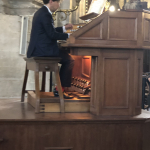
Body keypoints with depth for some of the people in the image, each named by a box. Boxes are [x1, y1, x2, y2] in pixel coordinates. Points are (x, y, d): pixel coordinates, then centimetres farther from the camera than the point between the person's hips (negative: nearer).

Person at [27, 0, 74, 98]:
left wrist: (64, 28, 27)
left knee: (66, 58, 17)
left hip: (38, 50, 11)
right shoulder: (45, 14, -15)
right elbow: (52, 35, -19)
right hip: (43, 51, -11)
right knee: (70, 60, -8)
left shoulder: (41, 12, 18)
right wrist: (68, 36, -9)